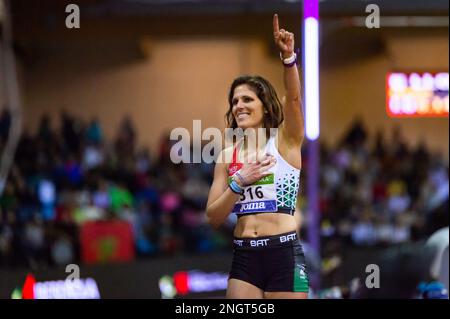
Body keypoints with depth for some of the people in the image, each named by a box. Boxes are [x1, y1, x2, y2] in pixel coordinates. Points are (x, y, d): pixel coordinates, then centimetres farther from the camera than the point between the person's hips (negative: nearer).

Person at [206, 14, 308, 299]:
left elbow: (294, 97, -17)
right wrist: (239, 182, -9)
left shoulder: (285, 141, 2)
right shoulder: (228, 156, 11)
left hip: (284, 253, -3)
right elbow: (213, 218, 6)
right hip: (245, 256, 3)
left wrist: (288, 56, -33)